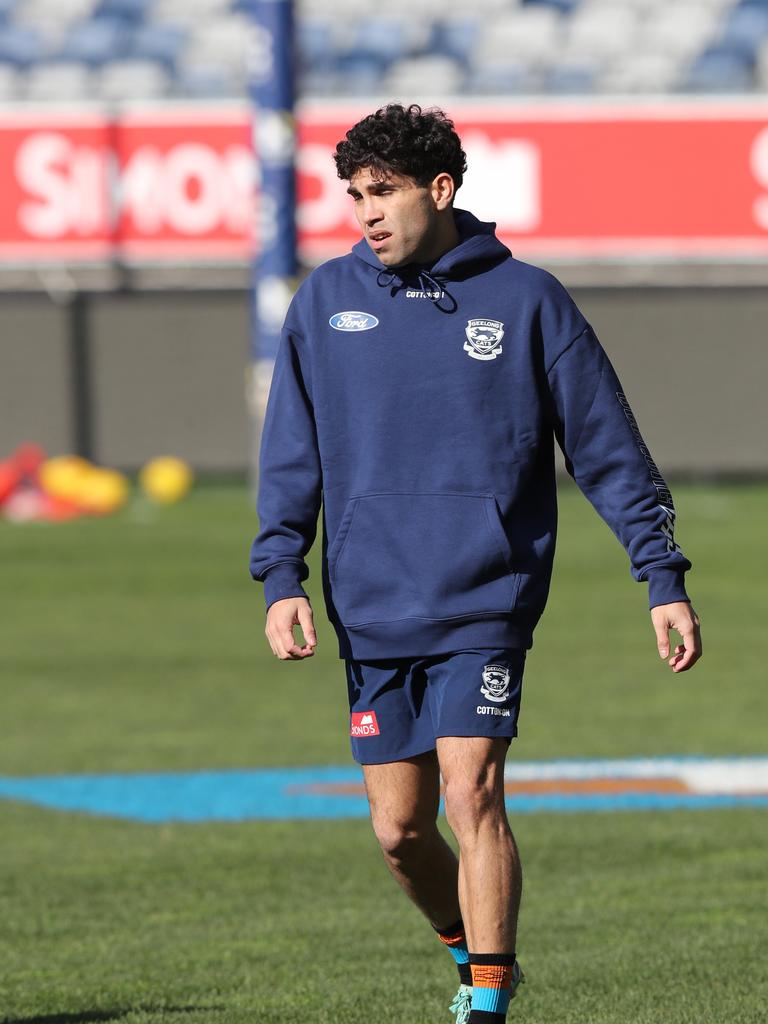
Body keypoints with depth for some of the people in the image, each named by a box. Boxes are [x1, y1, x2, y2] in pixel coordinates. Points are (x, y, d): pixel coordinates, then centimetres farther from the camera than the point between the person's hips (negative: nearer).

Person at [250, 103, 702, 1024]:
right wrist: (281, 577, -4)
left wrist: (663, 578, 0)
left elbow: (609, 451, 4)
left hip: (486, 607, -3)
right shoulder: (326, 301, 6)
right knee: (400, 828, 5)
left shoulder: (526, 299, 0)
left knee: (471, 793, -17)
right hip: (372, 613, 3)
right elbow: (292, 454, 8)